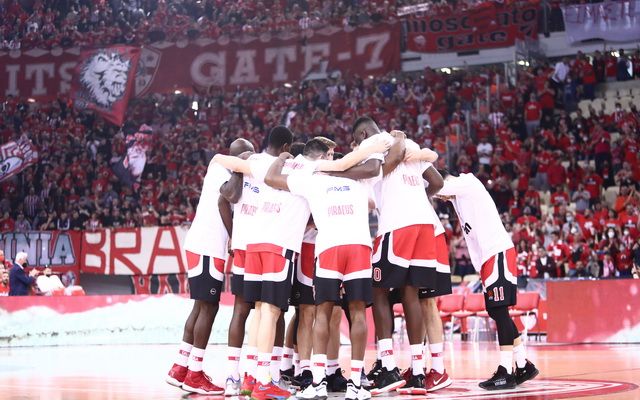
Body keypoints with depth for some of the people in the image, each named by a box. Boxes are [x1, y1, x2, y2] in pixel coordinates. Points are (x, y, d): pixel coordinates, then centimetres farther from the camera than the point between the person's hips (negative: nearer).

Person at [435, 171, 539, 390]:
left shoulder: (469, 182, -6)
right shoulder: (458, 196, 21)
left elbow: (437, 187, -16)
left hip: (499, 253, -10)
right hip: (488, 257, 10)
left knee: (499, 310, -12)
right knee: (496, 312, 10)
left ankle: (506, 372, -13)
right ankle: (524, 366, 16)